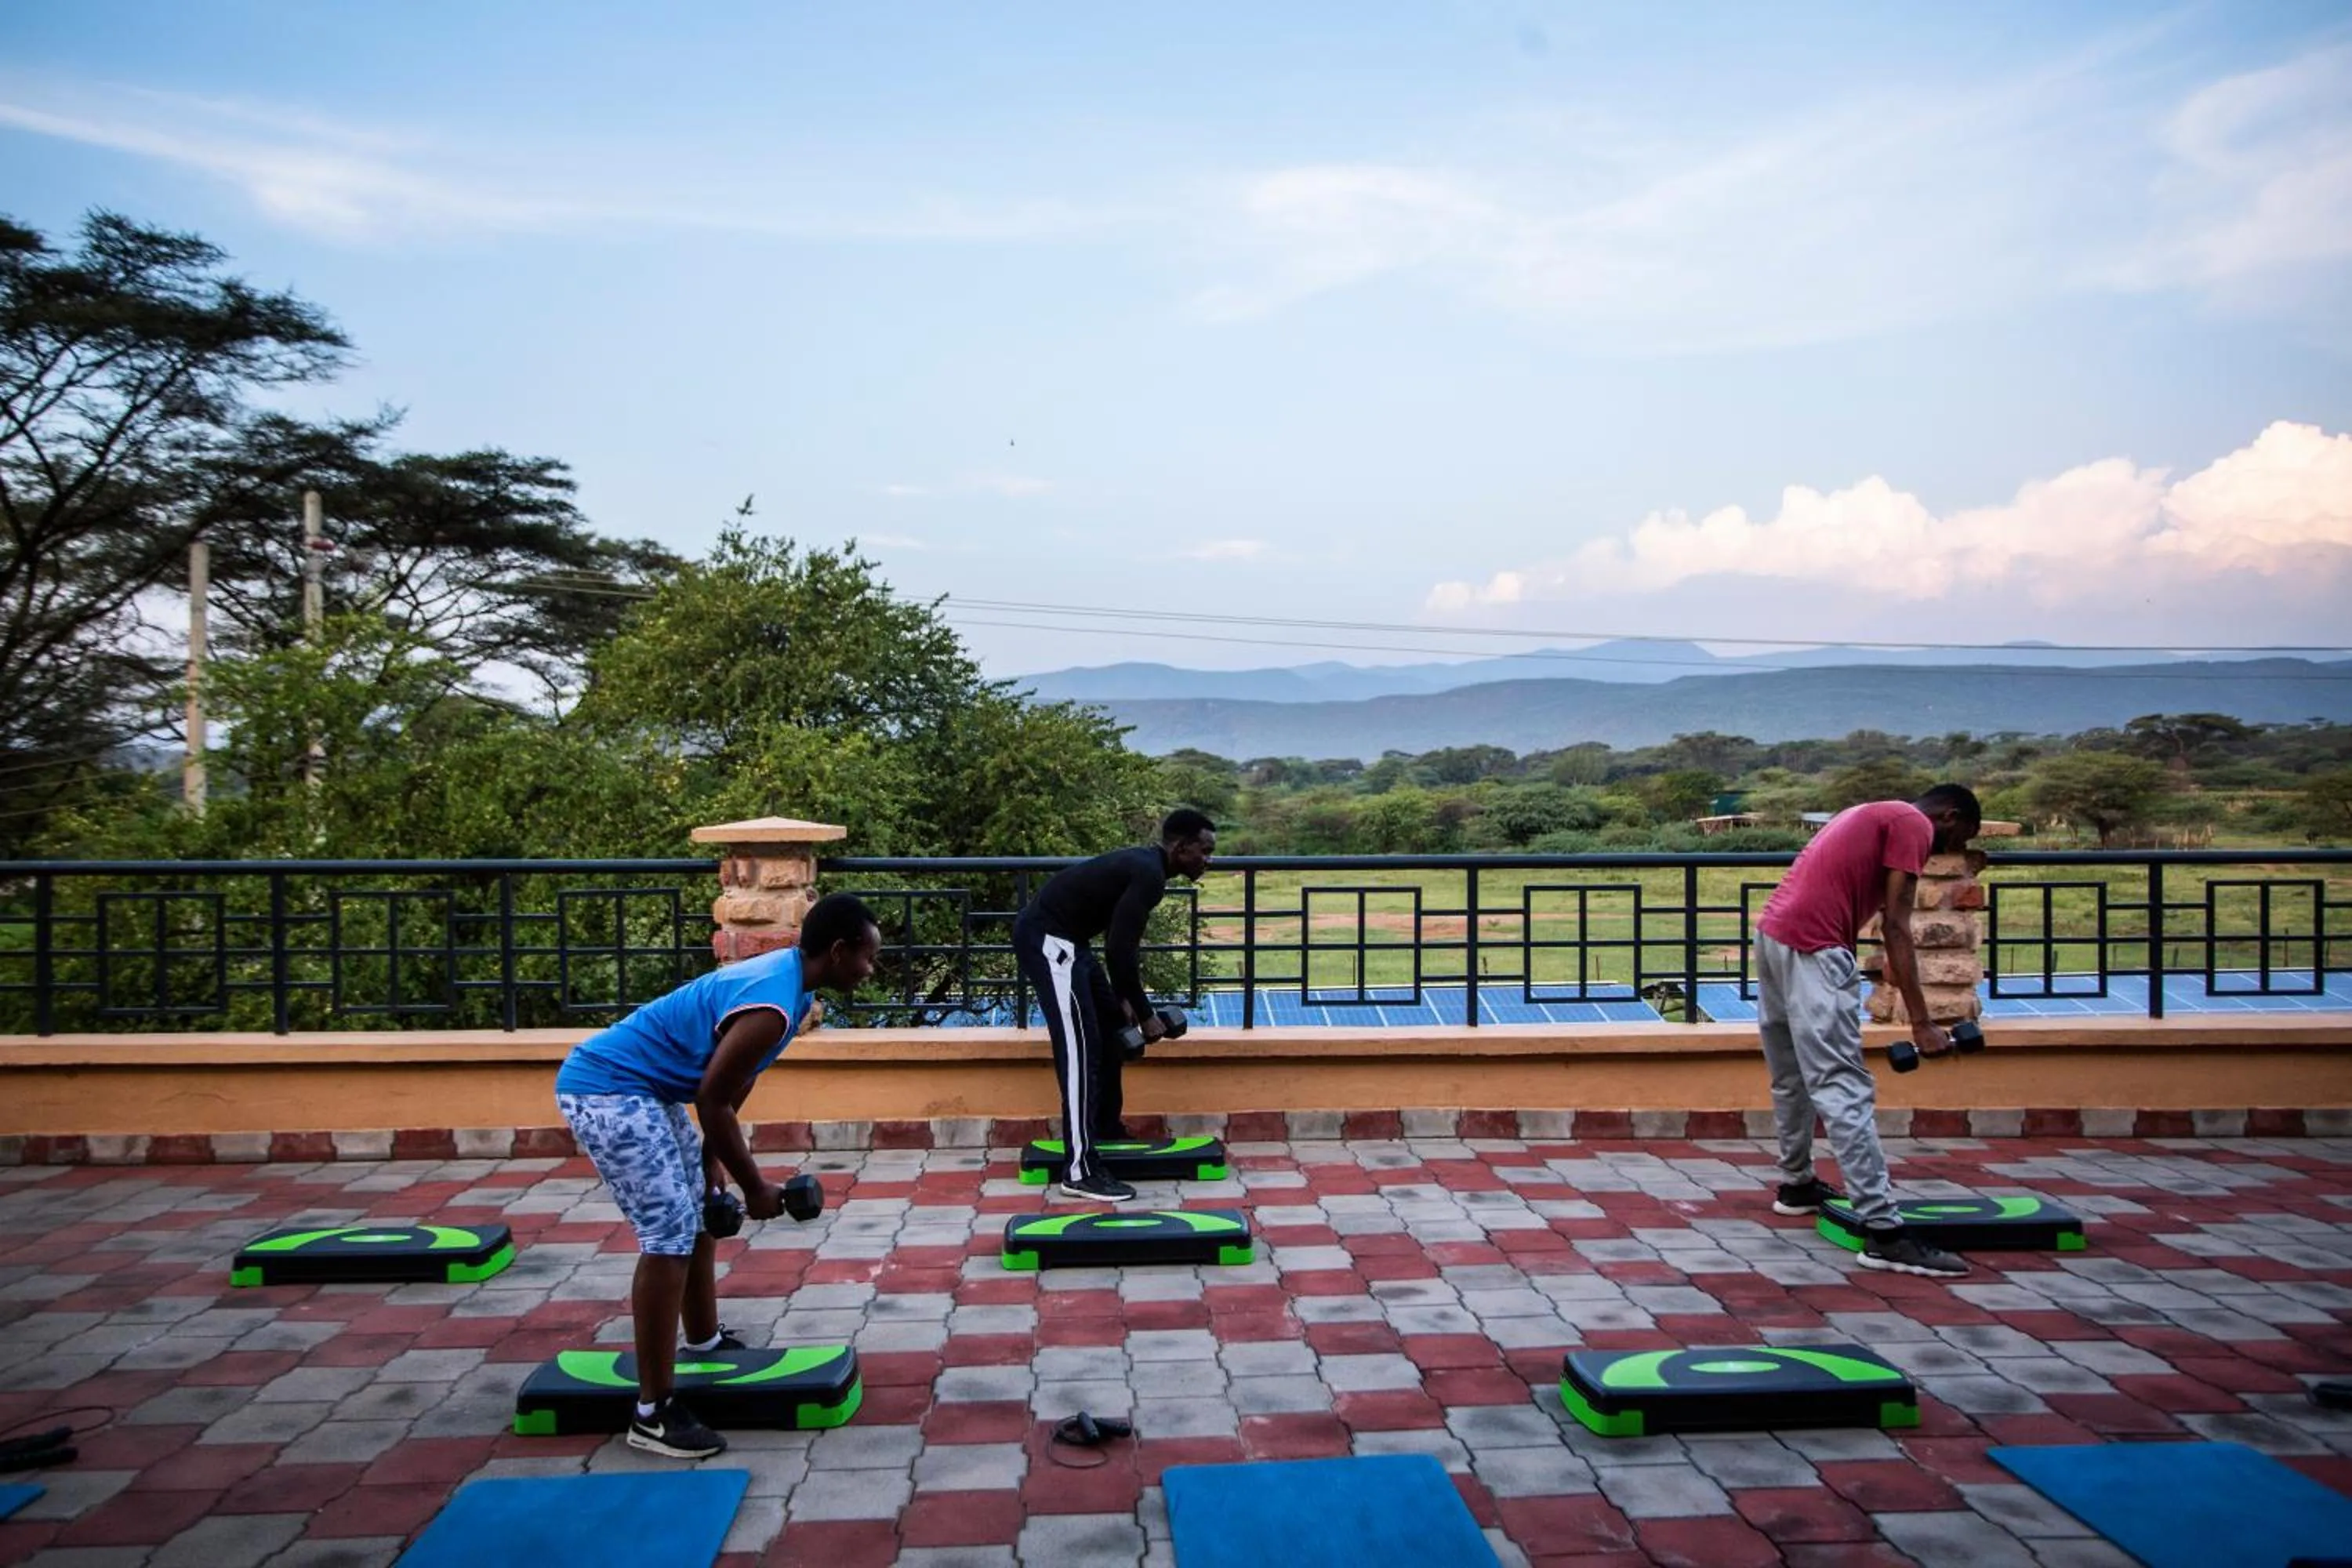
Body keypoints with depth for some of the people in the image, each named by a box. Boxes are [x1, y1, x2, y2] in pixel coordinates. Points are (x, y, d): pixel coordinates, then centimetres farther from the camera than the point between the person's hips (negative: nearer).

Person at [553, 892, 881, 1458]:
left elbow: (729, 1086, 16)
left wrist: (713, 1159, 17)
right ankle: (653, 1413, -4)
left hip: (638, 1087, 11)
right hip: (606, 1091, -11)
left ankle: (705, 1344, 38)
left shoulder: (786, 975, 5)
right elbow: (712, 1100, -20)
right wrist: (755, 1188, -10)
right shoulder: (771, 1007, -26)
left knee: (698, 1217, 20)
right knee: (669, 1237, -11)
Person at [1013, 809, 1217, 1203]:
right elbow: (1120, 950, -23)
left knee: (1110, 1027, 19)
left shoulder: (1144, 865, 13)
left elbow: (1121, 942, 22)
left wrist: (1124, 1000, 19)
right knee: (1081, 1048, -12)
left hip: (1063, 937, 11)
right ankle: (1081, 1171, -10)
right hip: (1046, 939, -11)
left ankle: (1107, 1129, 31)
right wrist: (1146, 1014, -13)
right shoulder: (1149, 876, -19)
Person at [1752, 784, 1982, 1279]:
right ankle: (1883, 1232, -13)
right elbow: (1895, 926, -9)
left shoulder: (1878, 815, 26)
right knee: (1845, 1090, -12)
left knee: (1793, 1077, 23)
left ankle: (1796, 1185, 37)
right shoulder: (1913, 824, -1)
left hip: (1772, 934, 10)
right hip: (1811, 948, -10)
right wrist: (1920, 1023, -11)